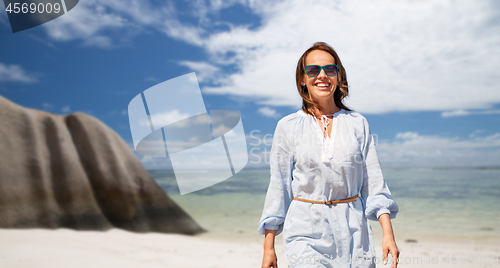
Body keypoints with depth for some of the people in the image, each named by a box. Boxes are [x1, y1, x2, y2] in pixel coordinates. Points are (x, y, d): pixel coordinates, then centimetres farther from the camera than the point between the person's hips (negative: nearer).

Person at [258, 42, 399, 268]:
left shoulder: (358, 124, 4)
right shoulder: (287, 126, -1)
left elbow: (374, 182, 5)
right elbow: (278, 187, 1)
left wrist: (388, 233, -4)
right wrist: (269, 247, 1)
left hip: (353, 232, 2)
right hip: (306, 234, -2)